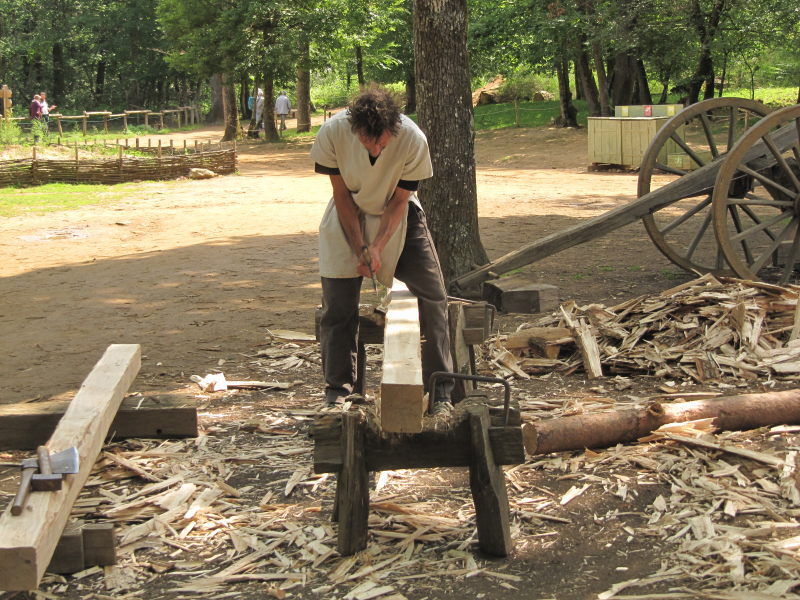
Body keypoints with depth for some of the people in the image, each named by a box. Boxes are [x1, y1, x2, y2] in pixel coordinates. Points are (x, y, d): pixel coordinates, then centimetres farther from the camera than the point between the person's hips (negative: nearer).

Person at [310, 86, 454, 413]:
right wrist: (359, 247, -18)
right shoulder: (332, 133, -27)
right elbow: (342, 195, -14)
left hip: (398, 216, 0)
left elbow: (399, 200, -16)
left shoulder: (413, 139, -29)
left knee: (433, 297, -8)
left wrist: (378, 246, -24)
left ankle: (441, 392, 2)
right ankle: (338, 392, 14)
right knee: (338, 306, -1)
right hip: (348, 217, 0)